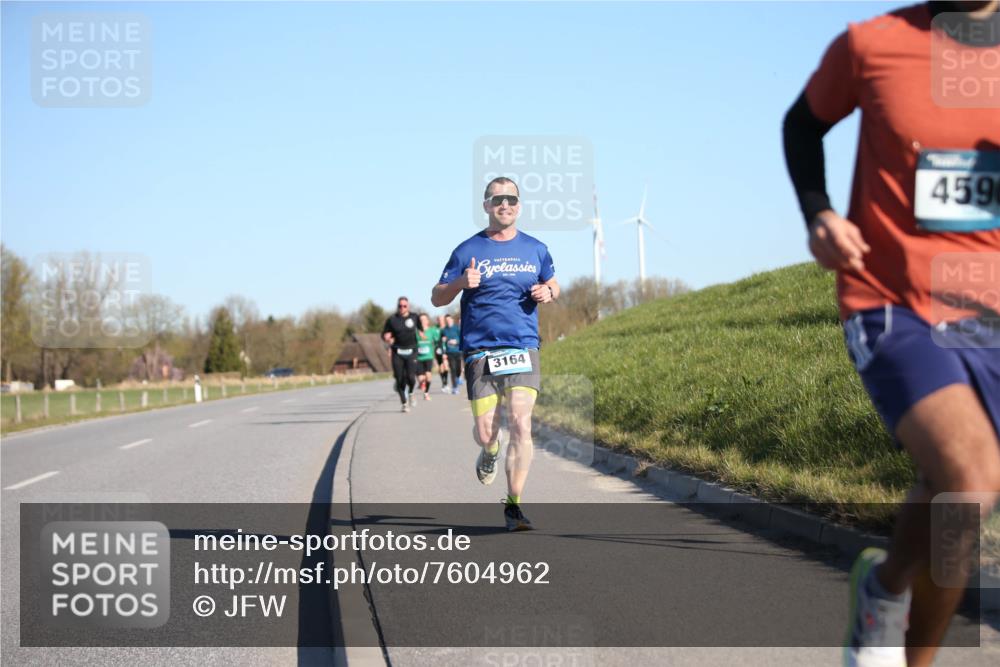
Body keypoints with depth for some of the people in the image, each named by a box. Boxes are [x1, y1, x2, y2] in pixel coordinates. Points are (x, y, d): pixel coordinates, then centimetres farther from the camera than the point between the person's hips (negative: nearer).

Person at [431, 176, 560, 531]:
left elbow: (553, 284, 26)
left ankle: (513, 505, -5)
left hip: (523, 348, 1)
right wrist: (461, 283, -15)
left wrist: (547, 292, 2)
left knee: (521, 424, -14)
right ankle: (490, 450, 37)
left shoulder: (535, 249, 10)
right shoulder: (468, 250, 4)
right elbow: (437, 297, 7)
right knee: (485, 432, -2)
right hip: (480, 352, -1)